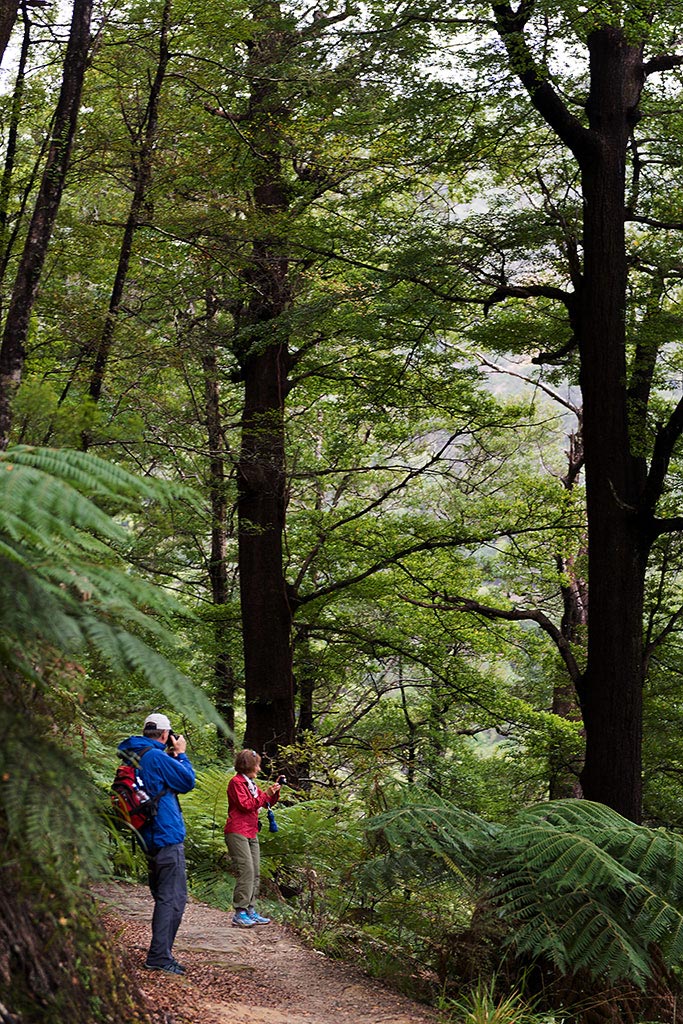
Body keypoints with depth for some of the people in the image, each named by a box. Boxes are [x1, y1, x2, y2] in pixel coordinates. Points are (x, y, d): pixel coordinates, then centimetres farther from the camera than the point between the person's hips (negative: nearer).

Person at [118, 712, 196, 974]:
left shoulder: (131, 756, 10)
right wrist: (180, 754, 5)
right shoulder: (156, 757, -17)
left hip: (148, 841, 10)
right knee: (173, 898, -7)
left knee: (163, 897, 19)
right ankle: (159, 957, -10)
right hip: (167, 838, -10)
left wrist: (170, 757, 15)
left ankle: (160, 953, 24)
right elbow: (187, 781, -7)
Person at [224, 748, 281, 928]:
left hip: (251, 833, 10)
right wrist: (265, 794, -14)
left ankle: (251, 911, 11)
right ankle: (240, 914, -16)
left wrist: (275, 791, 9)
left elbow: (267, 802, 26)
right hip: (237, 832, -10)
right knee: (246, 871, -16)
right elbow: (245, 805, -17)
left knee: (255, 873, 7)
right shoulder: (236, 782, -7)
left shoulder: (250, 783, 22)